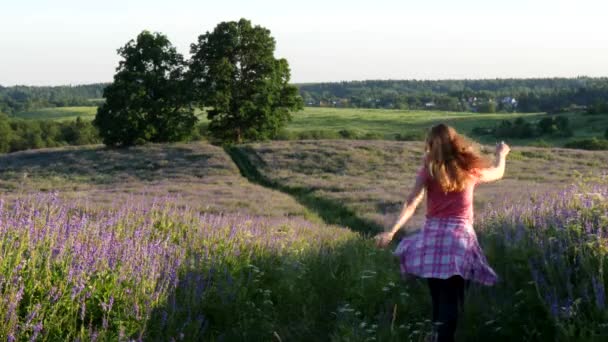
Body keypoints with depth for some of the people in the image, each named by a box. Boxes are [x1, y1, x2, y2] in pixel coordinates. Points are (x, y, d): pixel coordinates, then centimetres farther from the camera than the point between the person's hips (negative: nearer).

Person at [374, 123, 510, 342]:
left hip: (432, 235, 1)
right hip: (459, 237, -1)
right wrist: (501, 154, 48)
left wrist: (392, 231, -13)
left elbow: (412, 203, -9)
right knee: (451, 302, -2)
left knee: (438, 300, 15)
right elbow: (498, 172, 27)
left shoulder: (429, 168, 3)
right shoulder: (470, 169, 6)